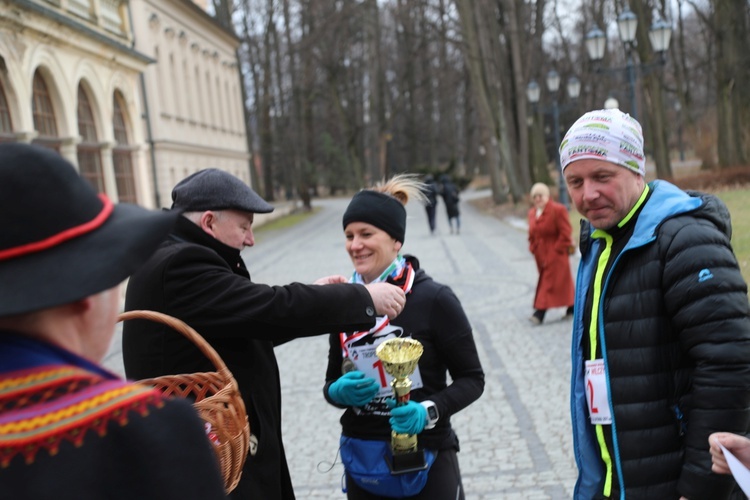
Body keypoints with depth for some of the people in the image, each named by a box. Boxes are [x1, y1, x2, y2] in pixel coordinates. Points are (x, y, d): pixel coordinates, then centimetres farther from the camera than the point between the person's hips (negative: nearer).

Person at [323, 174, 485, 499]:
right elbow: (331, 383, 9)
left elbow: (471, 379, -7)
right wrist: (339, 392, -12)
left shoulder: (434, 299, -13)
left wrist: (429, 411, -22)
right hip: (362, 461, 4)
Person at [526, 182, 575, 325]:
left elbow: (565, 233, -13)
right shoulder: (532, 213, 13)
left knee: (549, 283, -8)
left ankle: (540, 313, -12)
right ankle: (571, 308, 23)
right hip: (541, 255, 7)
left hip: (555, 254, -7)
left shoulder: (558, 210, -10)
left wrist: (557, 249, -16)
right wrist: (533, 248, 6)